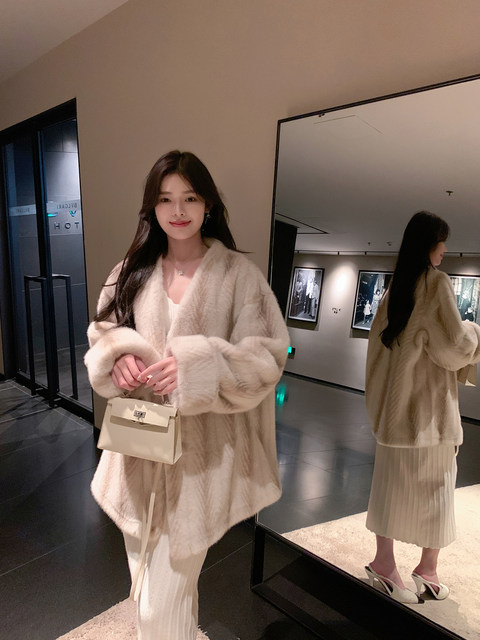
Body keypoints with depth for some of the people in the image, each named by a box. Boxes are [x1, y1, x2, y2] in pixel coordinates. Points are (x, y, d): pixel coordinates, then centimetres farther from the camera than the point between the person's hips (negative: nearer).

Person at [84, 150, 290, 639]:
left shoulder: (238, 273, -7)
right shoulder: (132, 270, 6)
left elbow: (264, 356, -9)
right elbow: (102, 332, 12)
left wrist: (195, 366, -24)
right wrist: (118, 356, -11)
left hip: (200, 452, -4)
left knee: (167, 600, 6)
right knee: (146, 586, 22)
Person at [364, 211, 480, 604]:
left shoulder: (395, 287, 8)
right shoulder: (437, 283, -11)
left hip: (395, 401, 6)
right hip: (429, 407, -6)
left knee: (394, 483, 13)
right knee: (435, 487, 10)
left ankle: (383, 564, 23)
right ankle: (428, 571, 25)